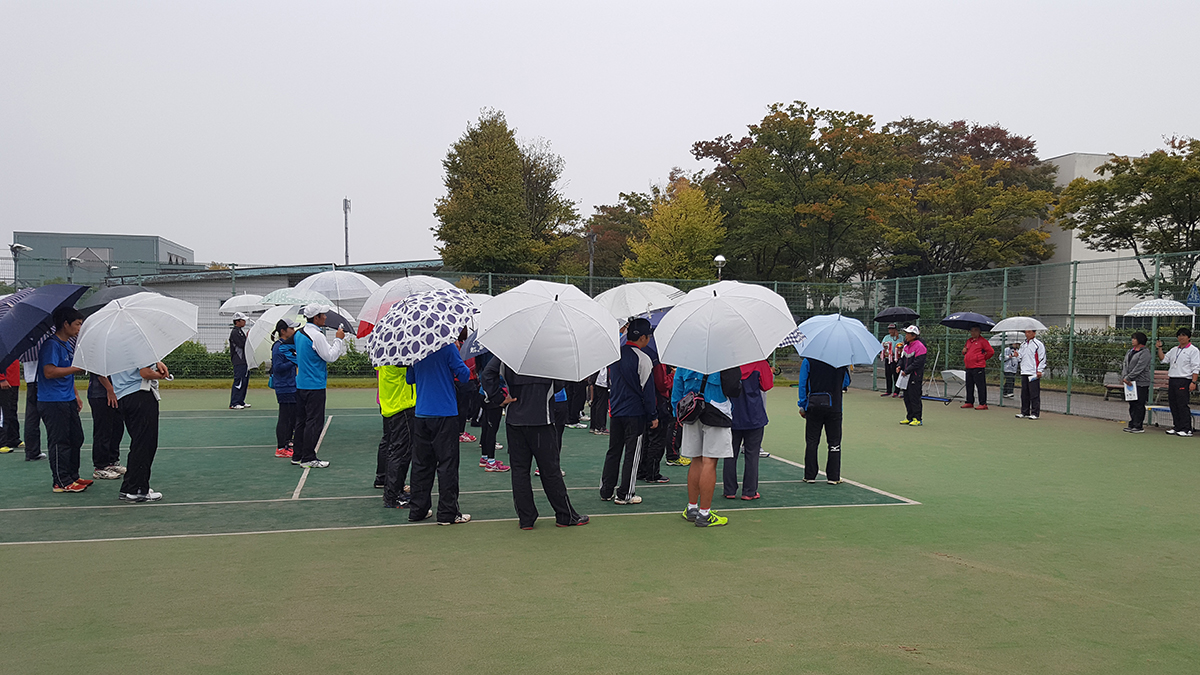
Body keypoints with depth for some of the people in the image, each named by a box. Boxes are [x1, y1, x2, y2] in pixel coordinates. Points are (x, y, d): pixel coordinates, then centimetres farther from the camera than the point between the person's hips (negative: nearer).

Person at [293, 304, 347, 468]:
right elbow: (331, 356, -16)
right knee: (314, 422, -4)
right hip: (315, 386, -9)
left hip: (301, 384, 9)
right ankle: (308, 458, -2)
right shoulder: (316, 335, -18)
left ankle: (297, 456, 20)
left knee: (303, 420, 15)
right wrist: (338, 339, -7)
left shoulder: (299, 333, 11)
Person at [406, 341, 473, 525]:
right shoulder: (448, 346, -11)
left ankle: (417, 509, 18)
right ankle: (448, 513, 3)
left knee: (421, 462, 13)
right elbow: (464, 375, -8)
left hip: (421, 414, 5)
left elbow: (409, 378, 18)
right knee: (447, 462, 0)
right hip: (445, 414, -5)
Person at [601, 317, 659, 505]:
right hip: (635, 412, -7)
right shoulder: (643, 359, -15)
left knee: (613, 451, 14)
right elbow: (647, 389, -13)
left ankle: (606, 490, 18)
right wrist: (653, 415, -6)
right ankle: (624, 494, 5)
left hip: (616, 410, 7)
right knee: (632, 453, 2)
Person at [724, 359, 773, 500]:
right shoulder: (760, 363, -11)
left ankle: (729, 491, 13)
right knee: (752, 455, 6)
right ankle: (749, 492, 8)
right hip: (754, 417, -1)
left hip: (732, 418, 1)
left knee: (731, 455, 10)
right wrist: (771, 373, 13)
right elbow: (767, 385, -2)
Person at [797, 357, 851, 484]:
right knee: (834, 442, 8)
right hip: (834, 406, 0)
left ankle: (810, 476, 11)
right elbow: (846, 383, 10)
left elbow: (802, 384, -2)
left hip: (813, 407, 0)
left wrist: (802, 406, 5)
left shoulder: (808, 361, -3)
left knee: (811, 441, 9)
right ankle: (833, 477, 8)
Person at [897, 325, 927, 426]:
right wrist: (899, 366, 2)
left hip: (915, 376, -9)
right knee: (907, 398, 12)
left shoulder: (919, 346, -15)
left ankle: (917, 419, -1)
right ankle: (910, 418, 21)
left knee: (914, 398, -7)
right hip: (906, 376, 9)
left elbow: (918, 363, -19)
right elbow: (903, 358, 22)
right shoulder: (907, 346, 13)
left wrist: (906, 371, -17)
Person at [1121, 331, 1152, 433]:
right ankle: (1132, 425, 17)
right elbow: (1125, 365, 11)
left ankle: (1138, 427, -2)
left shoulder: (1145, 352, -9)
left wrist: (1128, 377, -16)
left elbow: (1139, 368, -16)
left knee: (1139, 405, -5)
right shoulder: (1130, 351, 16)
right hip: (1130, 382, 8)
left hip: (1141, 383, -8)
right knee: (1132, 404, 12)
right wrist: (1124, 377, -4)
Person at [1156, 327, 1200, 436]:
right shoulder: (1174, 350, 19)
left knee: (1182, 405, -10)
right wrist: (1160, 348, 11)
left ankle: (1186, 429, -5)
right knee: (1173, 404, 7)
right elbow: (1164, 359, 23)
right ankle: (1177, 427, 14)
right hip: (1172, 380, 7)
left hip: (1184, 381, -7)